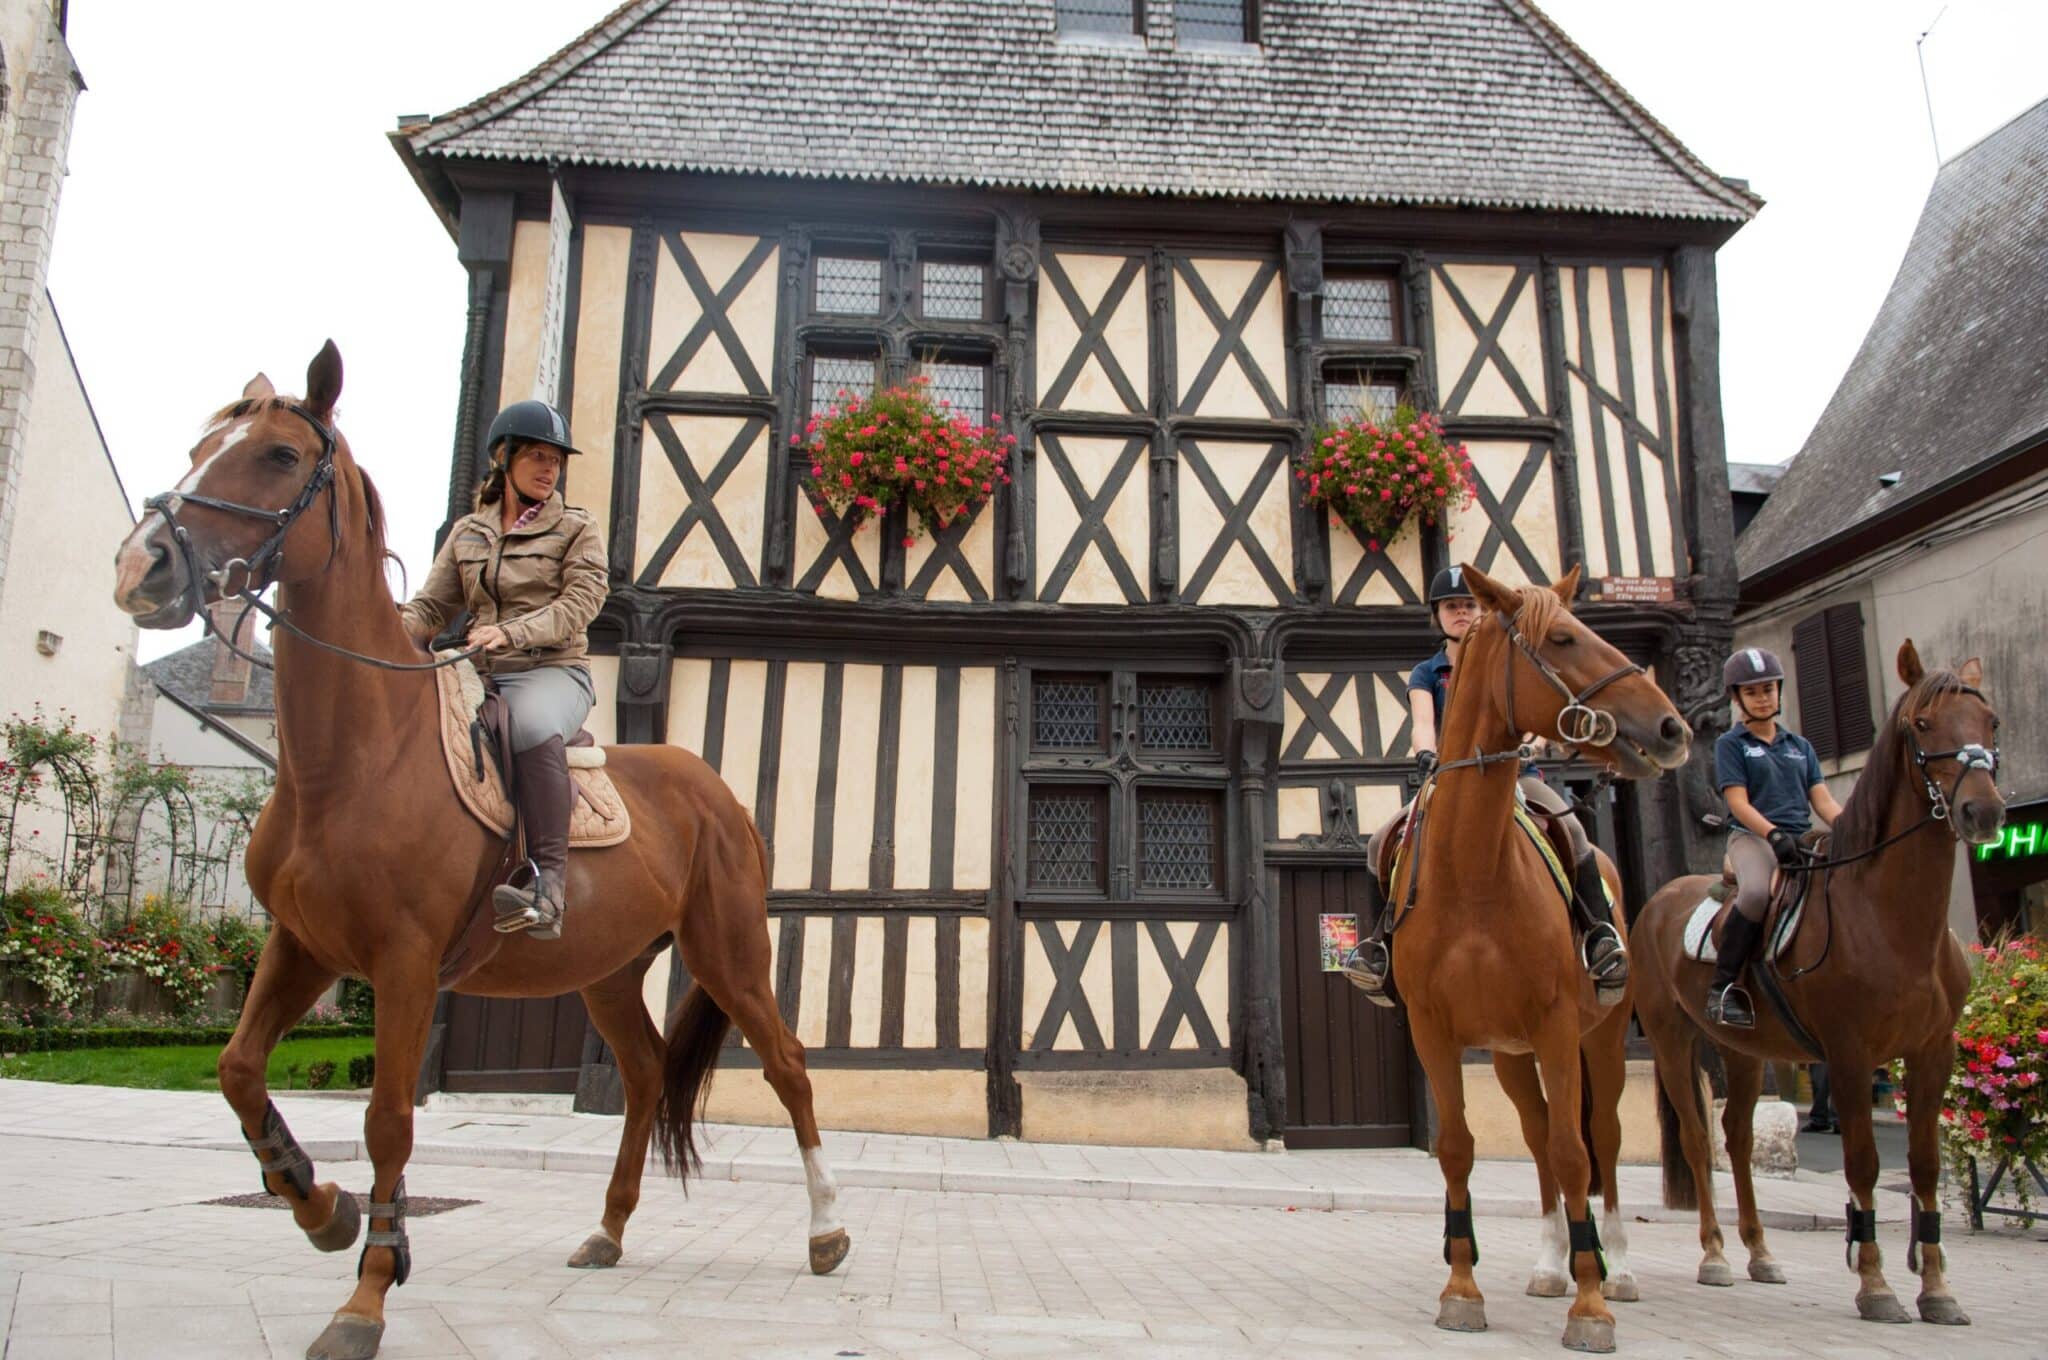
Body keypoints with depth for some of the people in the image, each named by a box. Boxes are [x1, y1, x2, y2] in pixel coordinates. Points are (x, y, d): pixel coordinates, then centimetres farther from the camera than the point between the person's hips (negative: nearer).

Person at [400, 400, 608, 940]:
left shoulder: (576, 529, 8)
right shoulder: (467, 533, 19)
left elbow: (580, 601, -7)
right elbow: (430, 607, 15)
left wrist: (510, 632, -24)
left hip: (553, 671, -5)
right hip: (481, 675, 5)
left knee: (533, 726, -39)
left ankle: (547, 882, -42)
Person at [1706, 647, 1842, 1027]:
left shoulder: (1801, 746, 22)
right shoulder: (1731, 744, 6)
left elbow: (1822, 800, 14)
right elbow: (1738, 803, -6)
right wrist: (1773, 834, -23)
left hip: (1803, 838, 6)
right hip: (1752, 837, -6)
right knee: (1755, 893, -36)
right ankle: (1722, 987, -27)